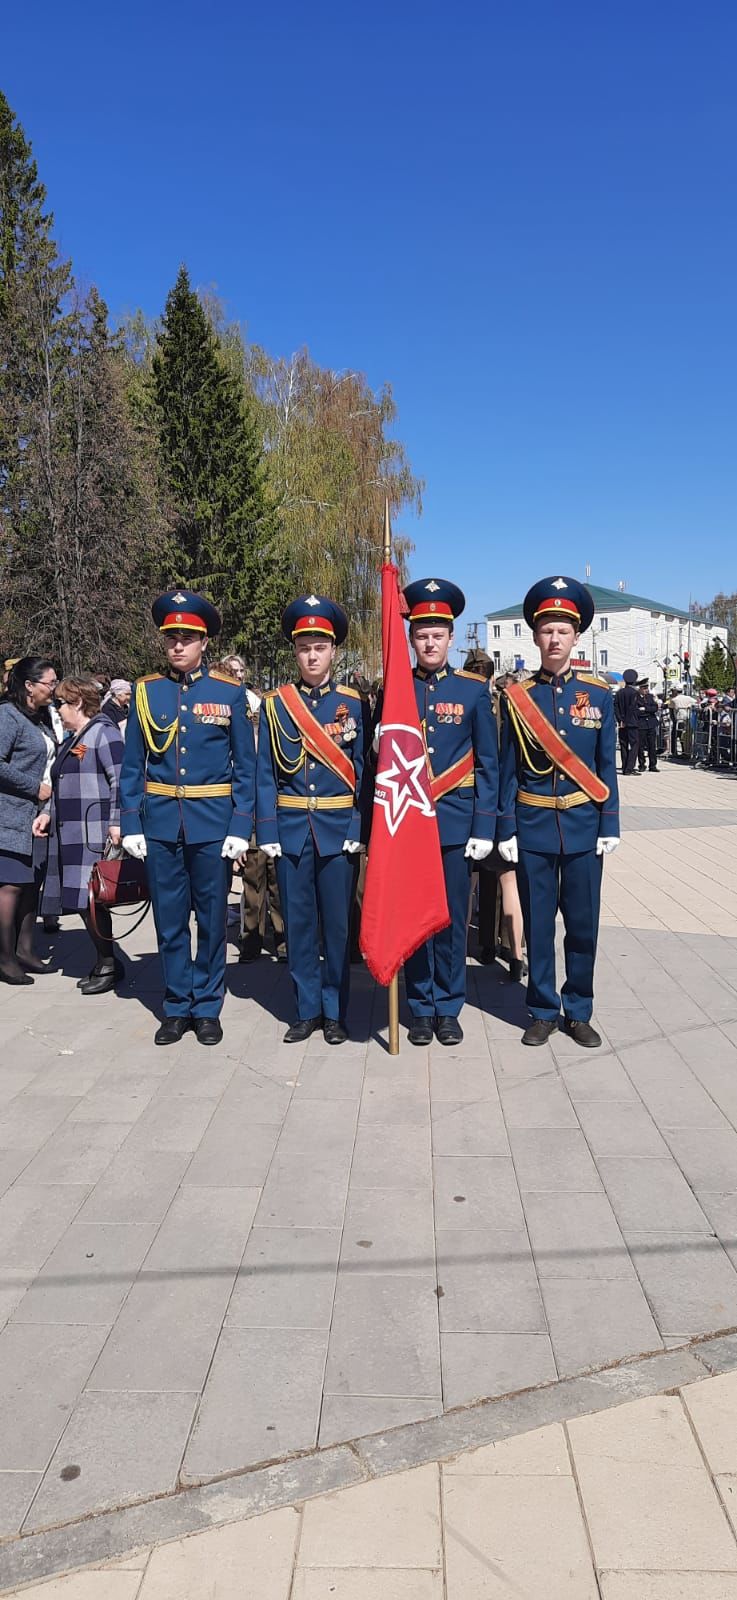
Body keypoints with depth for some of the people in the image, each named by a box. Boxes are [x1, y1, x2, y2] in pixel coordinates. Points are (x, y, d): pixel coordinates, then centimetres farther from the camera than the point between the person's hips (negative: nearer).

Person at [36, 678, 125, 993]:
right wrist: (48, 813, 14)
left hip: (93, 833, -9)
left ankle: (109, 964, 3)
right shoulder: (71, 739, 21)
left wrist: (115, 823, -19)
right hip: (68, 834, 9)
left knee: (90, 899, -9)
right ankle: (103, 962, 17)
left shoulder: (103, 732, -6)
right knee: (81, 900, 7)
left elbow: (121, 780, -14)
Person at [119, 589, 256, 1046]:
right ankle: (177, 1007, 22)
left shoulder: (229, 692, 0)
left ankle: (208, 1007, 21)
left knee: (212, 917, 7)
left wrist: (240, 828, -7)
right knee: (169, 918, 9)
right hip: (160, 823, 2)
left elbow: (245, 766, 0)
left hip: (212, 823, -1)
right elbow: (133, 765, 6)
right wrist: (131, 825, -1)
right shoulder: (147, 691, 4)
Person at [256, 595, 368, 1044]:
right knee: (299, 922, 8)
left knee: (338, 922, 5)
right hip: (292, 827, 1)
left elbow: (362, 769, 0)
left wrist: (359, 830, -8)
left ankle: (335, 1012, 18)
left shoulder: (353, 703, 2)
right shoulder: (275, 704, 4)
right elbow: (266, 772, 2)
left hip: (338, 828, -1)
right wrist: (267, 832, -5)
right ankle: (307, 1010, 20)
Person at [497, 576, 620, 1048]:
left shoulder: (598, 694, 3)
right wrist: (506, 828, -3)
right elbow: (509, 768, 1)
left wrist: (610, 825, -1)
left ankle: (579, 1012, 22)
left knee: (583, 923, 8)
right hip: (533, 827, -1)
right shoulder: (517, 696, 0)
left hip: (583, 826, 1)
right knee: (538, 923, 7)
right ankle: (544, 1012, 20)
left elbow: (607, 765, 4)